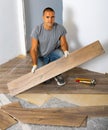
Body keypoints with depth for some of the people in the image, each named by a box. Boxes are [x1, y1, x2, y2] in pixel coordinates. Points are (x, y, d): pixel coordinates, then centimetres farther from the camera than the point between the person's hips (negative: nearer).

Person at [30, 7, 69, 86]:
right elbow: (34, 49, -21)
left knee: (64, 55, -33)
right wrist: (35, 65, -32)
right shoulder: (37, 30, -23)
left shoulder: (60, 28, -18)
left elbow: (63, 43, -9)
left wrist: (65, 50, -34)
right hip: (41, 56, -2)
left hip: (54, 53, 2)